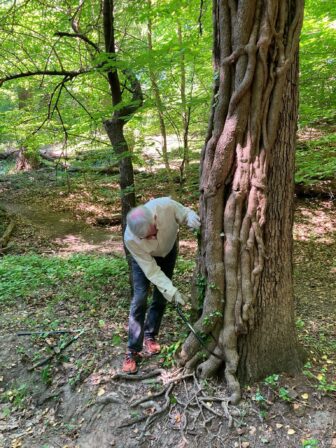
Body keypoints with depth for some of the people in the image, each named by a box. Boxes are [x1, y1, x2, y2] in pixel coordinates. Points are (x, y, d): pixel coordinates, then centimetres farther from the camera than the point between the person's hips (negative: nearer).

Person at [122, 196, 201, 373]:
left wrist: (191, 218, -43)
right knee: (140, 297, -12)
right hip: (143, 257, -2)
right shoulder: (130, 239, -40)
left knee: (161, 296, 5)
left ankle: (149, 335, 25)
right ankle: (132, 351, -1)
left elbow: (185, 213, -19)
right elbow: (151, 269, -33)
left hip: (168, 251, 3)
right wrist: (172, 291, -40)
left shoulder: (166, 206, -40)